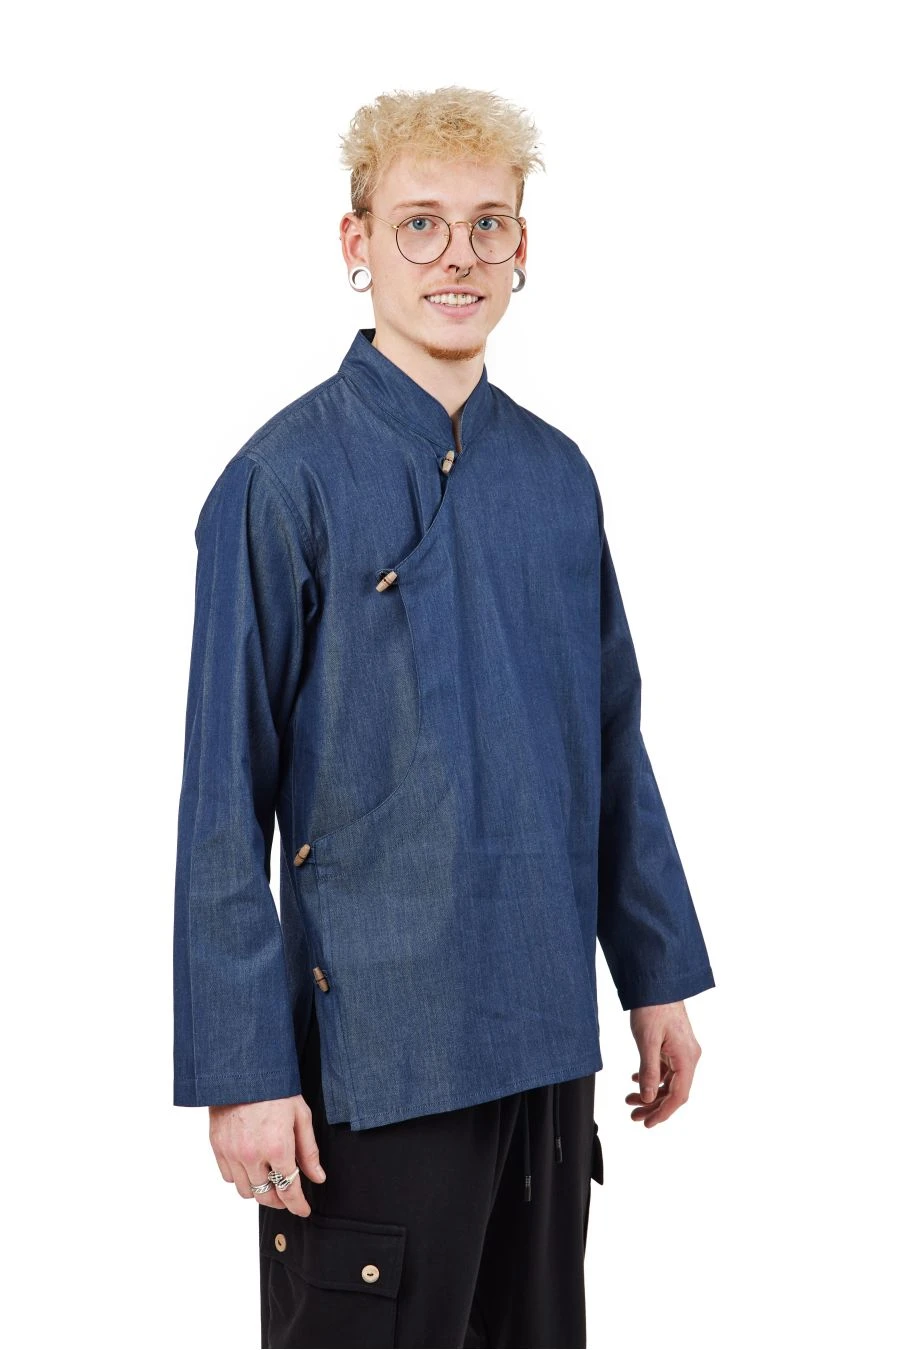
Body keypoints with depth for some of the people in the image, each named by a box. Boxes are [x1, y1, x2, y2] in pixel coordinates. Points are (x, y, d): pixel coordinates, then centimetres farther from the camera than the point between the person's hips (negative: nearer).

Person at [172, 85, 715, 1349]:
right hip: (376, 1044, -6)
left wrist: (660, 972, 13)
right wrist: (242, 1068, -13)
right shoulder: (286, 478, -10)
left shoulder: (556, 475, 7)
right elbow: (223, 801, -11)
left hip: (549, 1033, 6)